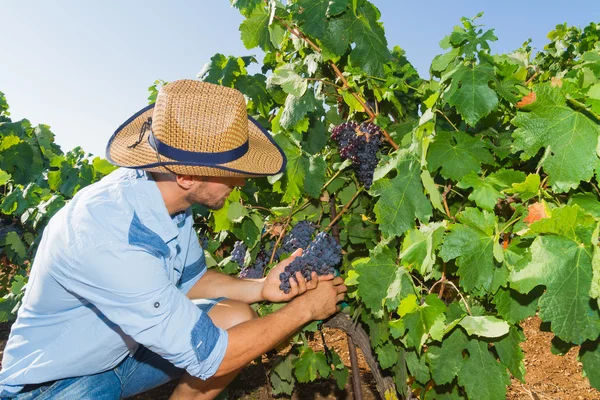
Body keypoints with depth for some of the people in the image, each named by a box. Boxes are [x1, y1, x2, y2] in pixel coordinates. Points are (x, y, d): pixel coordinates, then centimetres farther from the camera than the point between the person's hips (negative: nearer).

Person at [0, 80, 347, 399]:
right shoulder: (109, 238, -36)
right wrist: (305, 308, -20)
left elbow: (189, 280, 4)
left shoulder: (168, 193, -13)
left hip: (123, 344, 7)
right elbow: (209, 356, -30)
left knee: (238, 318, -7)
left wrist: (261, 288, -12)